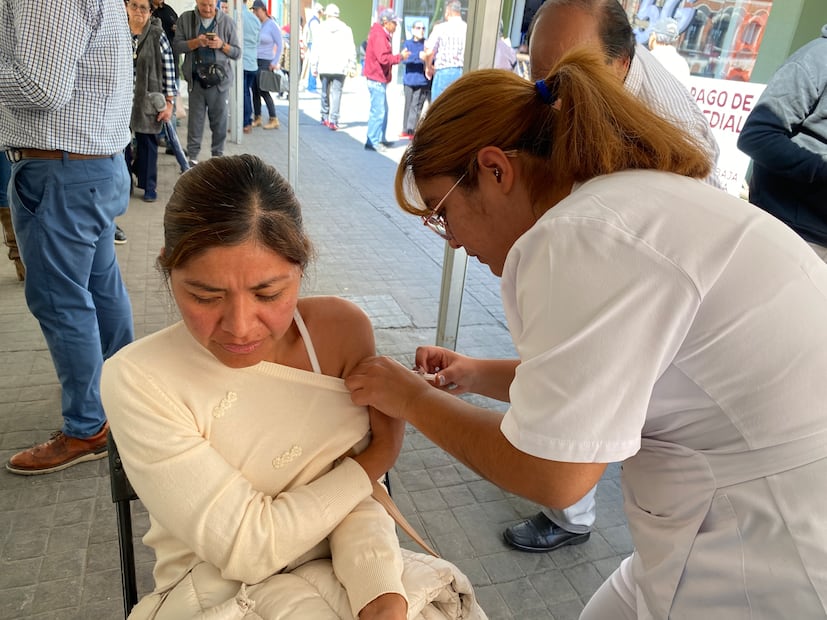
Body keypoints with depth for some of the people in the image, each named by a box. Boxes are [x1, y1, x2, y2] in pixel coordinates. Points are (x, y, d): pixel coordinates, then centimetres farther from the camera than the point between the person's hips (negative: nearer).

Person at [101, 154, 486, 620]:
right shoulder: (137, 382, -18)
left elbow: (359, 497, -4)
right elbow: (246, 548, -17)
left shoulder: (343, 329, -10)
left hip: (344, 571, 3)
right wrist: (380, 456, -11)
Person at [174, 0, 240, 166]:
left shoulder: (226, 21, 3)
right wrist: (196, 42, -17)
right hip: (196, 79, 0)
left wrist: (222, 45, -15)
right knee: (195, 121, 3)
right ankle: (192, 157, 9)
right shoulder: (185, 19, 4)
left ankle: (218, 156, 17)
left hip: (219, 79, 0)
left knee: (219, 121, 6)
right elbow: (177, 46, -1)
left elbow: (237, 53, 4)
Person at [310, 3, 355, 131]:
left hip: (324, 67, 1)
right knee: (336, 93, -3)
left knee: (325, 92, 16)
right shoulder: (346, 29, 3)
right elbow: (351, 49, 1)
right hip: (340, 68, -1)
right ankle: (333, 121, -14)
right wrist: (352, 66, 6)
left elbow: (316, 48, 0)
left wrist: (314, 66, 5)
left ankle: (325, 117, 27)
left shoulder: (321, 28, 2)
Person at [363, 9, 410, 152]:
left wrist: (399, 56, 6)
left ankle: (380, 139, 23)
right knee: (378, 111, -10)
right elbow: (383, 58, -22)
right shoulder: (379, 35, -14)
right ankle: (372, 142, -6)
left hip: (379, 78, 11)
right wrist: (400, 57, -13)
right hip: (377, 79, -11)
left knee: (382, 110, 16)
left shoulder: (382, 34, 19)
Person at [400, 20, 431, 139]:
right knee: (408, 105, 10)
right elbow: (404, 59, -9)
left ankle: (411, 131, -7)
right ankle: (406, 130, 18)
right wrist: (418, 56, -25)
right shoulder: (407, 43, 7)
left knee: (416, 106, -10)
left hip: (422, 81, -2)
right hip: (409, 80, 2)